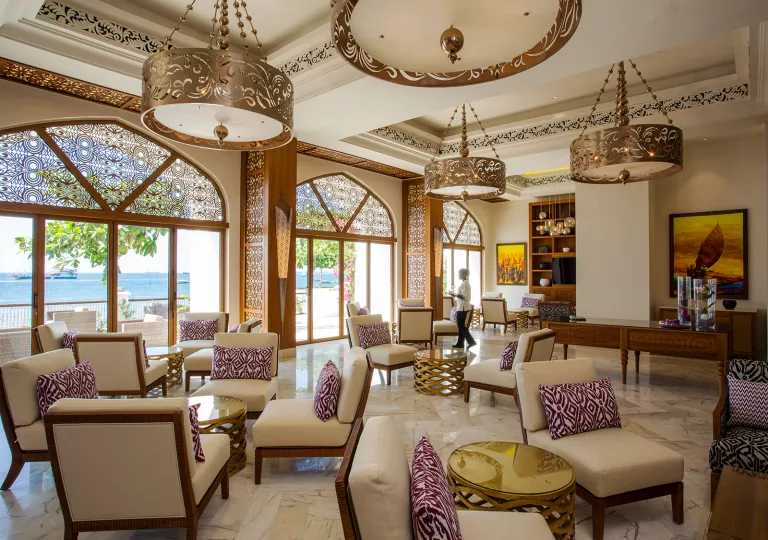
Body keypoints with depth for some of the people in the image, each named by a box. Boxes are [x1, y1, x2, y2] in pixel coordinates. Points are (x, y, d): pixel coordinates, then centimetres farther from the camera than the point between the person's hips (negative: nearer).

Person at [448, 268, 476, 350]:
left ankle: (471, 341, -8)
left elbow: (464, 296, -23)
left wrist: (455, 295, -17)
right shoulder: (465, 283, 15)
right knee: (461, 325, 12)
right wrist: (455, 294, 15)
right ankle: (460, 343, 17)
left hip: (462, 307, -10)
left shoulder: (464, 283, -16)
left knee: (461, 325, -7)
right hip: (462, 307, 10)